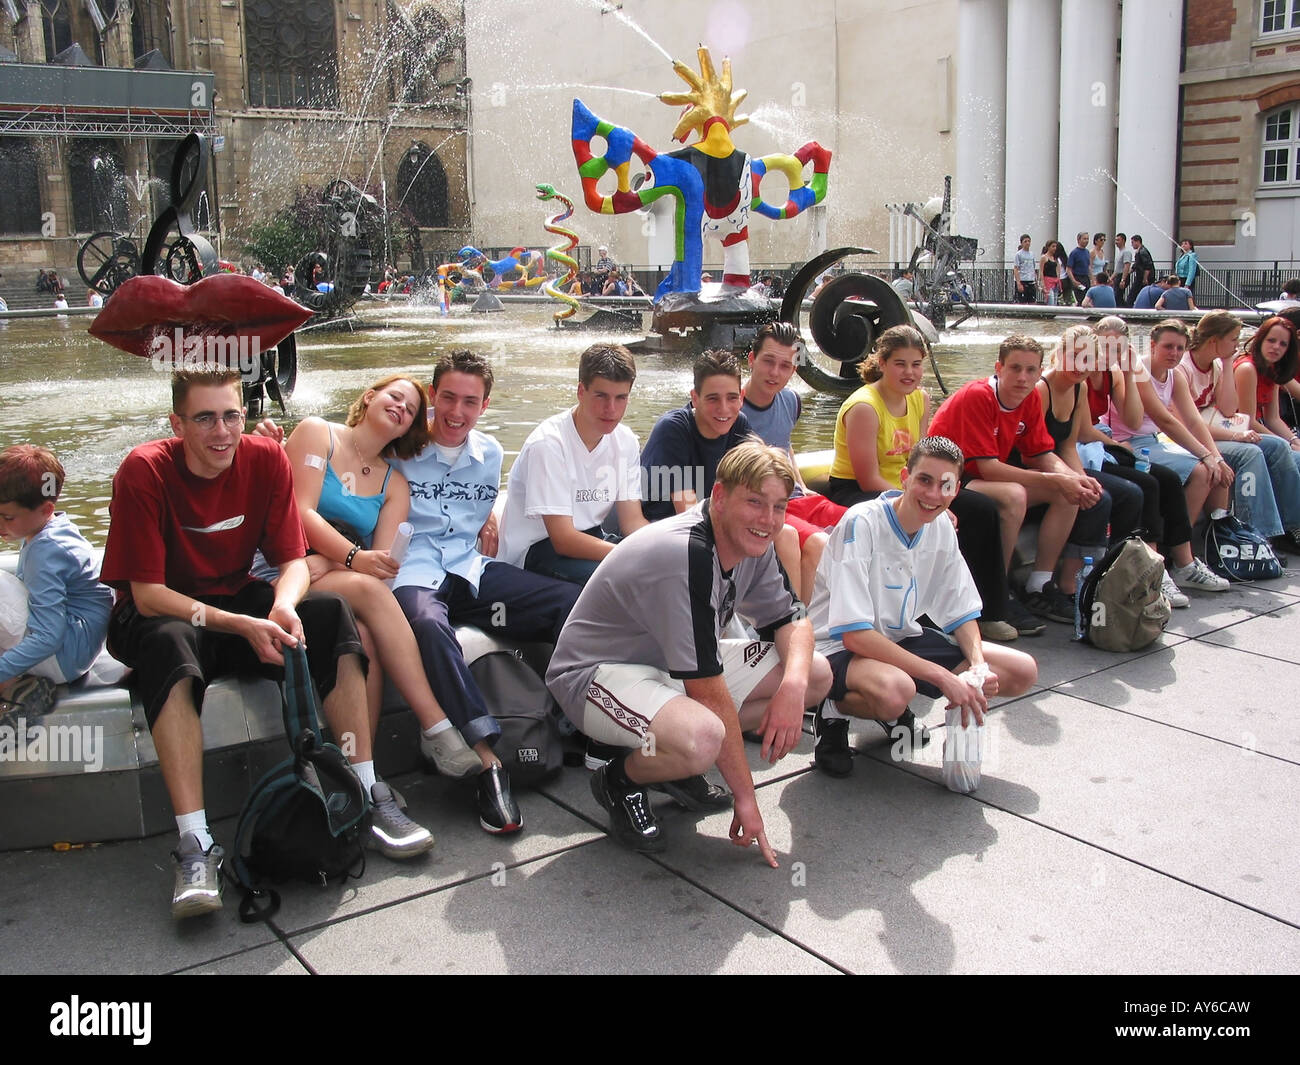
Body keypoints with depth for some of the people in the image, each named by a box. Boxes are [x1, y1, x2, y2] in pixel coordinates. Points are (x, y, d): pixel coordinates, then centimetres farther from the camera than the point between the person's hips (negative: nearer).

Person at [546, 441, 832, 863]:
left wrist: (793, 685, -18)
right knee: (703, 738, -40)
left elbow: (791, 620, 6)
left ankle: (676, 754, 8)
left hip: (676, 666, 9)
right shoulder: (687, 556, -32)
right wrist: (745, 797, -22)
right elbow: (709, 693, -29)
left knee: (817, 675, 1)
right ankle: (621, 779, -5)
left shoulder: (752, 544, -5)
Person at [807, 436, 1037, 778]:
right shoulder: (861, 524, -23)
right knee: (895, 688, -42)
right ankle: (835, 712, -6)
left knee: (1023, 672, 0)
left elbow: (962, 614, 8)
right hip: (840, 648, -8)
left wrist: (979, 665, -14)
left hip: (902, 641, 8)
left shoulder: (942, 530, 0)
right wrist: (943, 676, -31)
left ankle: (896, 713, 11)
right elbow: (854, 634, -28)